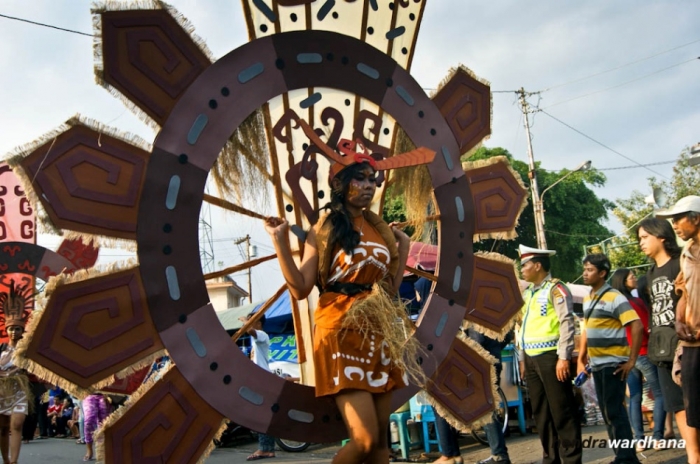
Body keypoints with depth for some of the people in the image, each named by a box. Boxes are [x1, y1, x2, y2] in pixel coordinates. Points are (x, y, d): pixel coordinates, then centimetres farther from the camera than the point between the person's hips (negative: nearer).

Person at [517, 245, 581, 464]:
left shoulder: (555, 289, -7)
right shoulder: (528, 293, 18)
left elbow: (567, 323, -14)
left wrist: (564, 357, -18)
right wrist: (522, 358, 19)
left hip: (550, 356, -8)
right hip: (531, 359, 8)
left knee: (562, 410, -4)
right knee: (540, 412, 11)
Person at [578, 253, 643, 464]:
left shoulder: (614, 298, -12)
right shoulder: (588, 299, 12)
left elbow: (637, 327, -18)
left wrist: (631, 360, -17)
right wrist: (581, 360, 17)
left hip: (613, 364, -8)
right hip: (597, 365, 8)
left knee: (614, 411, -8)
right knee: (608, 411, 12)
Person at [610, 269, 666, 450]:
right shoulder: (636, 302, -13)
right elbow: (647, 328, -10)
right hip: (643, 353, -6)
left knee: (634, 398, 8)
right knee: (659, 394, 2)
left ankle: (639, 439, 6)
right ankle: (657, 436, -3)